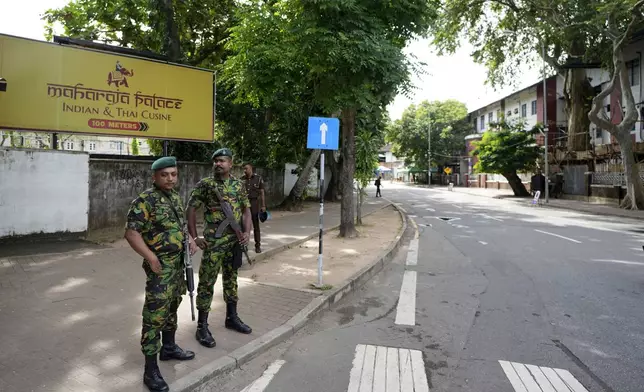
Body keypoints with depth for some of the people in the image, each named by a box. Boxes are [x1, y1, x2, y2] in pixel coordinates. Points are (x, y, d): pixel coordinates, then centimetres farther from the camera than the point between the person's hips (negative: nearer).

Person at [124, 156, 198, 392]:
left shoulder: (175, 197, 9)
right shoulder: (145, 201, -16)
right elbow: (131, 233, -20)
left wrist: (190, 240, 5)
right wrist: (151, 258, -25)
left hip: (178, 263, 8)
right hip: (160, 266, -8)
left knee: (172, 307, 21)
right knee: (155, 315, -5)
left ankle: (169, 347, 38)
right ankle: (151, 370, 2)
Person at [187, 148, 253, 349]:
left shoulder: (238, 185, 8)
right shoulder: (205, 184, -5)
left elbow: (246, 209, 12)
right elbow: (191, 209, -5)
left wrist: (247, 232, -3)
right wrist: (194, 237, -10)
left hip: (235, 240, 5)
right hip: (213, 242, -5)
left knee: (231, 279, 16)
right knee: (207, 282, 0)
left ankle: (231, 317, 31)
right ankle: (202, 326, 11)